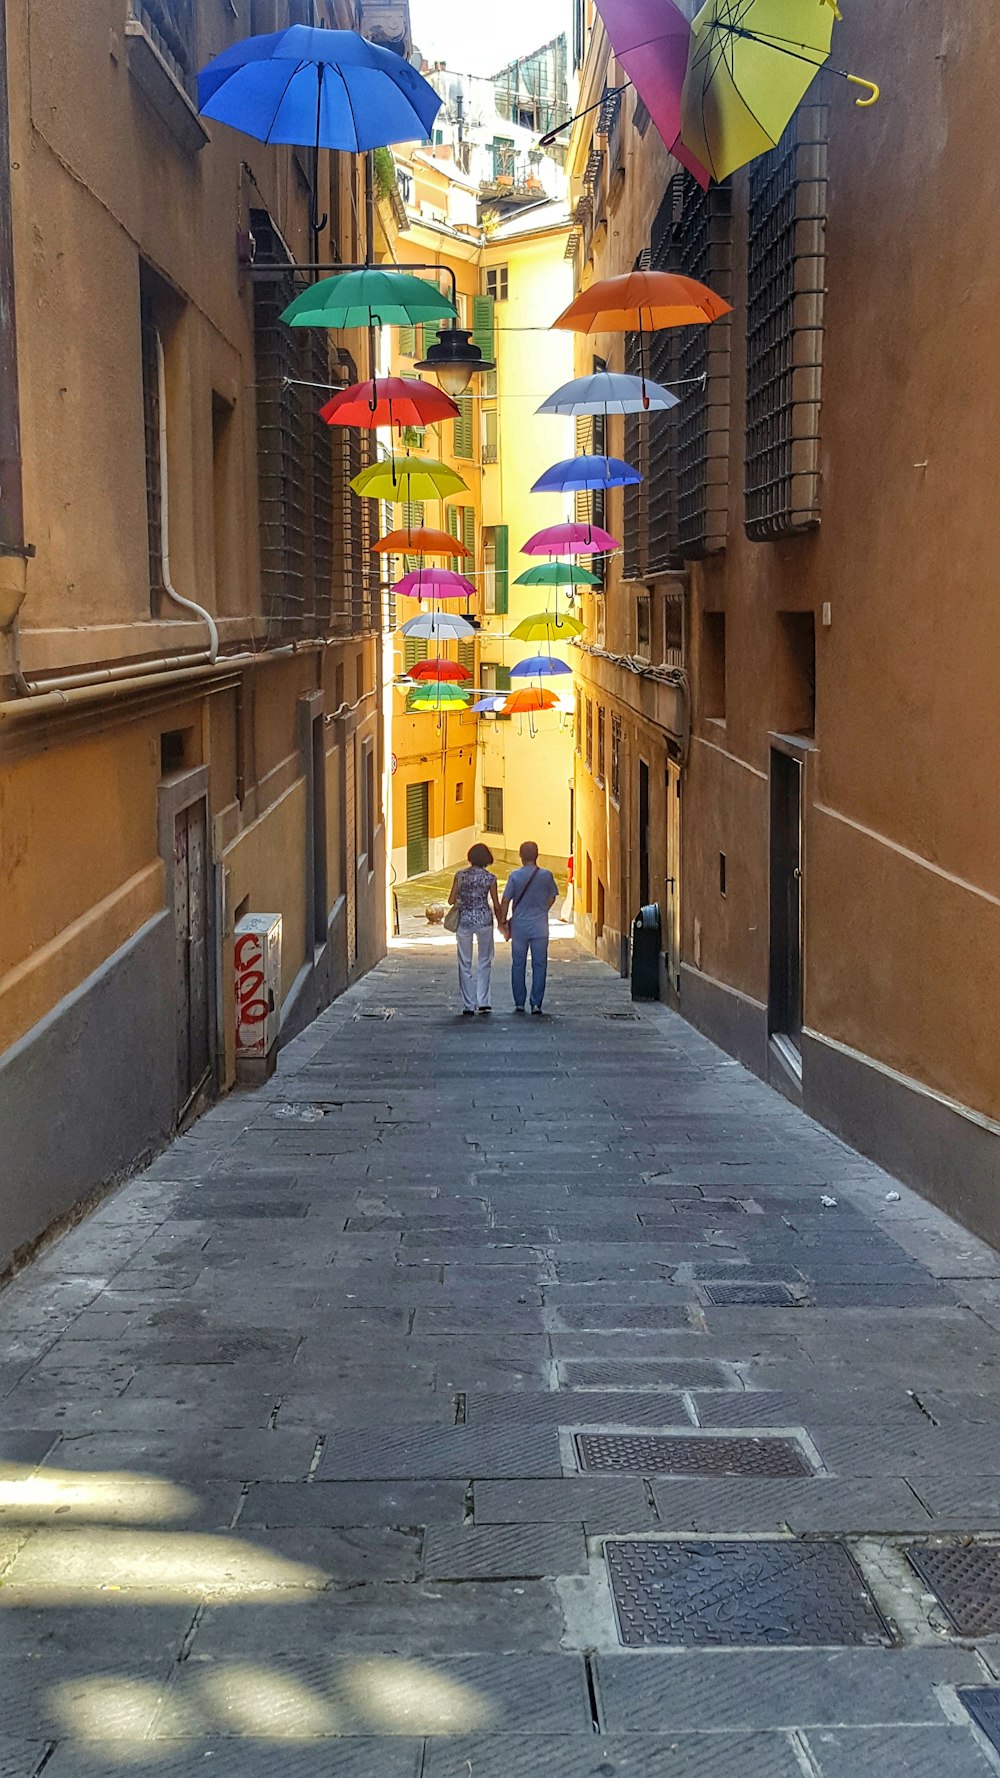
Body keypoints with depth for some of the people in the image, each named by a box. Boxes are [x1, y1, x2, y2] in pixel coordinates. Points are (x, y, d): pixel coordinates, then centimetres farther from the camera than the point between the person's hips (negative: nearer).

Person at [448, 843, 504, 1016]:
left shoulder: (460, 875, -4)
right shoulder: (489, 878, -4)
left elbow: (451, 901, -4)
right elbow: (496, 905, 0)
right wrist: (500, 922, 15)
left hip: (464, 920, 0)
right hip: (484, 920, 0)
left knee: (465, 963, 8)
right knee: (485, 962, 14)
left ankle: (468, 1005, 6)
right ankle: (483, 1002, 9)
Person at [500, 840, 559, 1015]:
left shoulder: (515, 876, -7)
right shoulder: (546, 875, -3)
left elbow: (506, 900, -5)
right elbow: (551, 899, 8)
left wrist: (503, 921, 7)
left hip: (519, 926, 0)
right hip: (540, 927, 0)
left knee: (518, 965, 9)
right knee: (539, 965, 6)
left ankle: (519, 1003, 12)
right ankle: (536, 1003, 3)